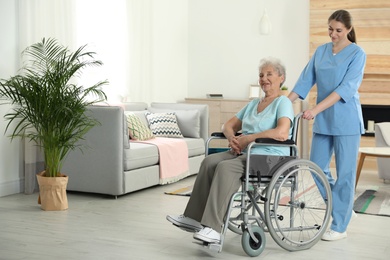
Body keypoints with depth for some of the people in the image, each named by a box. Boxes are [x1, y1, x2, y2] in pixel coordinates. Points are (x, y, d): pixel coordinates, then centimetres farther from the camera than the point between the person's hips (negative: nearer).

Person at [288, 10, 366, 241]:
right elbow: (306, 80, 6)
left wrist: (316, 109, -27)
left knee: (344, 173, 0)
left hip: (346, 120, -6)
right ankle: (344, 209, 28)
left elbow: (346, 88, -19)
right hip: (323, 120, 6)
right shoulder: (321, 51, 9)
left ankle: (339, 226, 9)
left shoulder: (357, 54, -8)